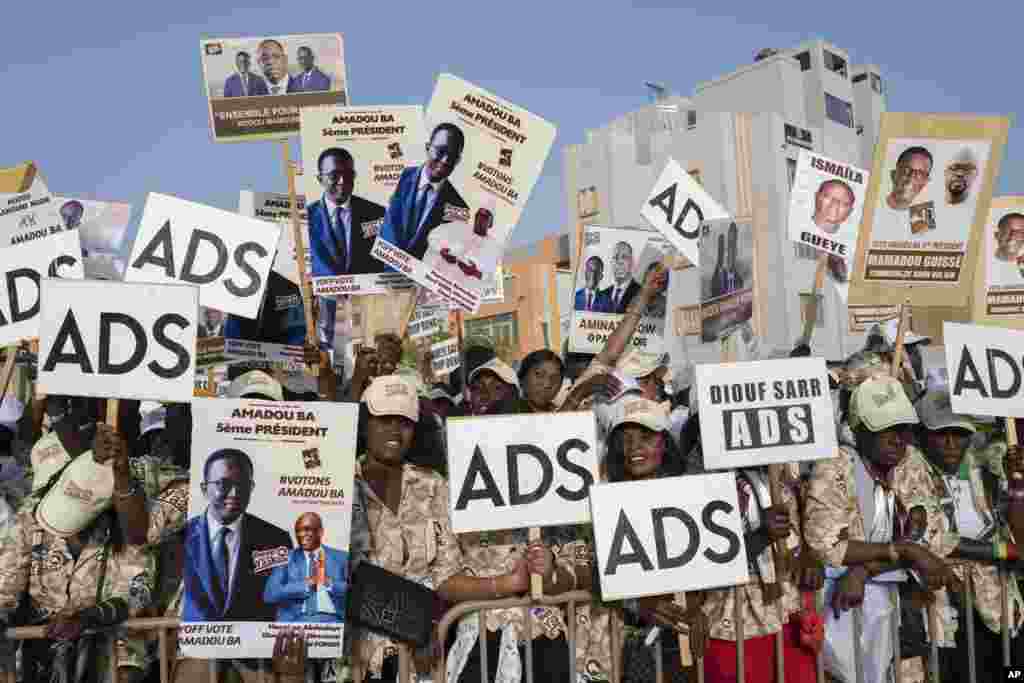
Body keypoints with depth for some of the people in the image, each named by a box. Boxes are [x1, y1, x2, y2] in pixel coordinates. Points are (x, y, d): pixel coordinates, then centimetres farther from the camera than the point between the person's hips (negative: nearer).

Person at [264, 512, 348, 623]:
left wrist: (328, 582, -12)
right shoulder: (286, 559, 13)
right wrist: (307, 583, -9)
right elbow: (270, 594, -1)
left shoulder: (341, 557, 12)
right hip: (294, 619, 0)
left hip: (331, 619, 0)